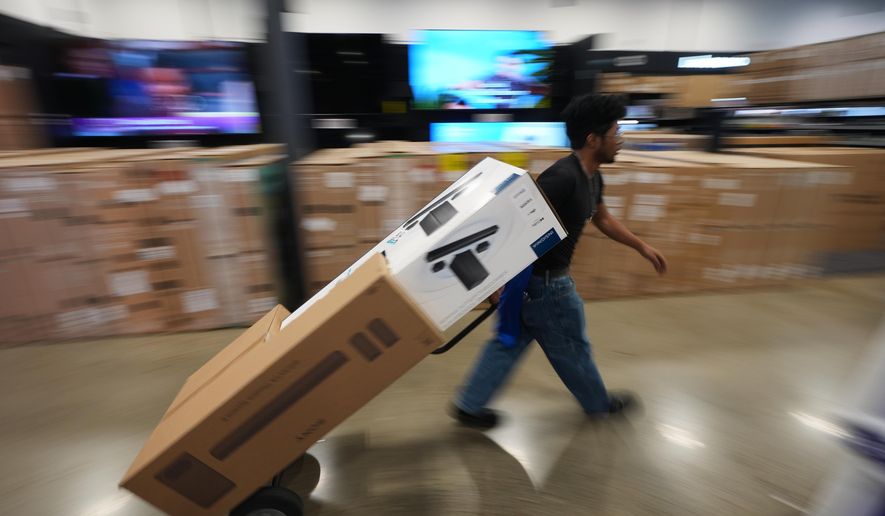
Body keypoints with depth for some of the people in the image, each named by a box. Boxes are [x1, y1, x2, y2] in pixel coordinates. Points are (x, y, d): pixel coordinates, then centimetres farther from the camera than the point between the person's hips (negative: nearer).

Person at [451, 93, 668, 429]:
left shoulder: (592, 178, 9)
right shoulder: (563, 177, -25)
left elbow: (602, 219, 25)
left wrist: (642, 247, 27)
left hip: (538, 276, 10)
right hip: (542, 281, -10)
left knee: (511, 341, 16)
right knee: (571, 345, 15)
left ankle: (469, 405, 29)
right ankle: (598, 402, 43)